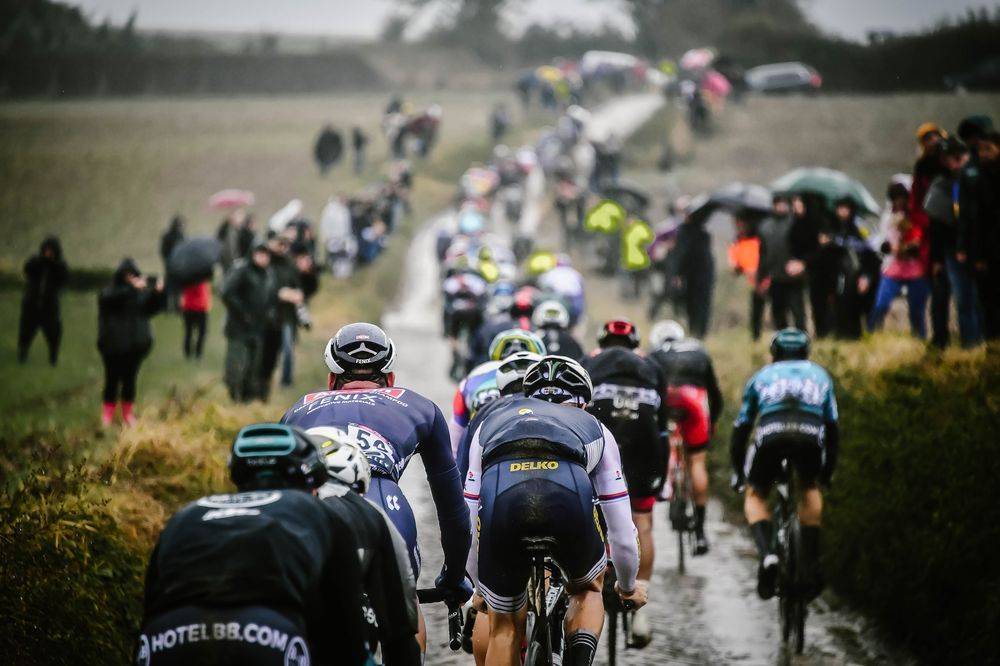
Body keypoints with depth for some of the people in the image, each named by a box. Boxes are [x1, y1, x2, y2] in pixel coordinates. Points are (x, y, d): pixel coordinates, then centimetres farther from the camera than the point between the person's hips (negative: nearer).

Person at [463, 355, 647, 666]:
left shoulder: (491, 423, 41)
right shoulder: (594, 428, 38)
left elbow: (469, 523, 42)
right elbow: (621, 530, 40)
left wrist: (481, 588, 56)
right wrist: (628, 587, 58)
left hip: (501, 498, 1)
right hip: (569, 495, 0)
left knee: (504, 627, 21)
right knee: (589, 588, 31)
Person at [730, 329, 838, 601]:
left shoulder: (762, 376, 35)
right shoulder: (819, 374, 36)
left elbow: (741, 428, 36)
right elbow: (832, 428, 39)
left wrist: (737, 472, 47)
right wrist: (828, 472, 50)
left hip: (771, 436, -1)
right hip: (810, 437, 1)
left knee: (755, 496, 24)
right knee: (810, 489, 31)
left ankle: (767, 553, -5)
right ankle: (812, 566, 19)